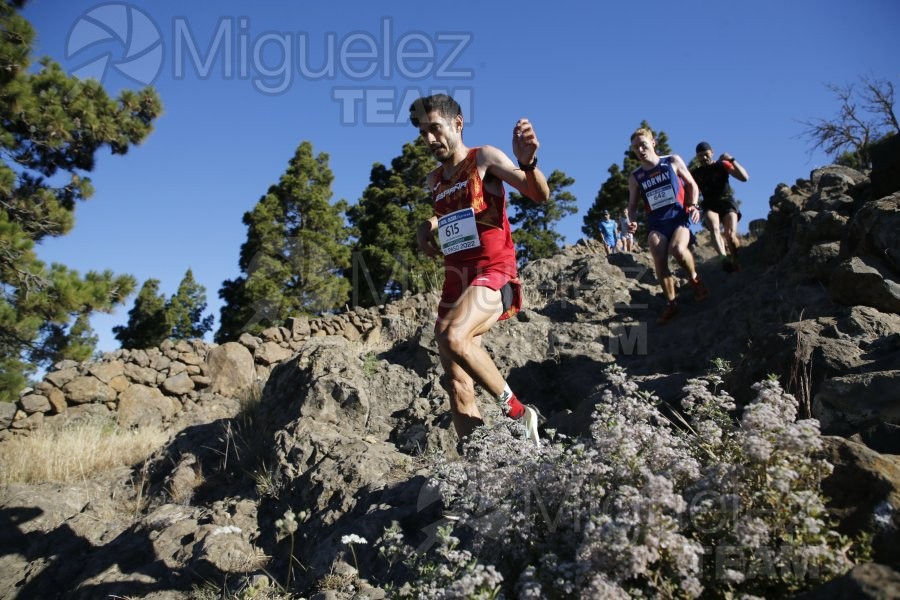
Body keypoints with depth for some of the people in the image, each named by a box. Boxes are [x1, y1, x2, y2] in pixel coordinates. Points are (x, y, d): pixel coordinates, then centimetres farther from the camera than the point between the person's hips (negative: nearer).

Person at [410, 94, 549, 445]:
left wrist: (528, 162, -32)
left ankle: (517, 414, -16)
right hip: (455, 281, 7)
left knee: (452, 336, -34)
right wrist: (427, 226, 18)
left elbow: (540, 195, -11)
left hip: (492, 274, -7)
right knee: (457, 385, 1)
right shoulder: (434, 181, 18)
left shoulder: (484, 158, 0)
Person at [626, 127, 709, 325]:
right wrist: (632, 221, -6)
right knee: (659, 261, -19)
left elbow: (692, 185, 10)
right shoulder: (635, 177, 7)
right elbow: (632, 205, 14)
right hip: (656, 222, 2)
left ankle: (694, 278, 0)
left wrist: (693, 205, -7)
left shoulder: (673, 161, 4)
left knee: (677, 249, -31)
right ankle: (671, 303, -2)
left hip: (679, 216, -2)